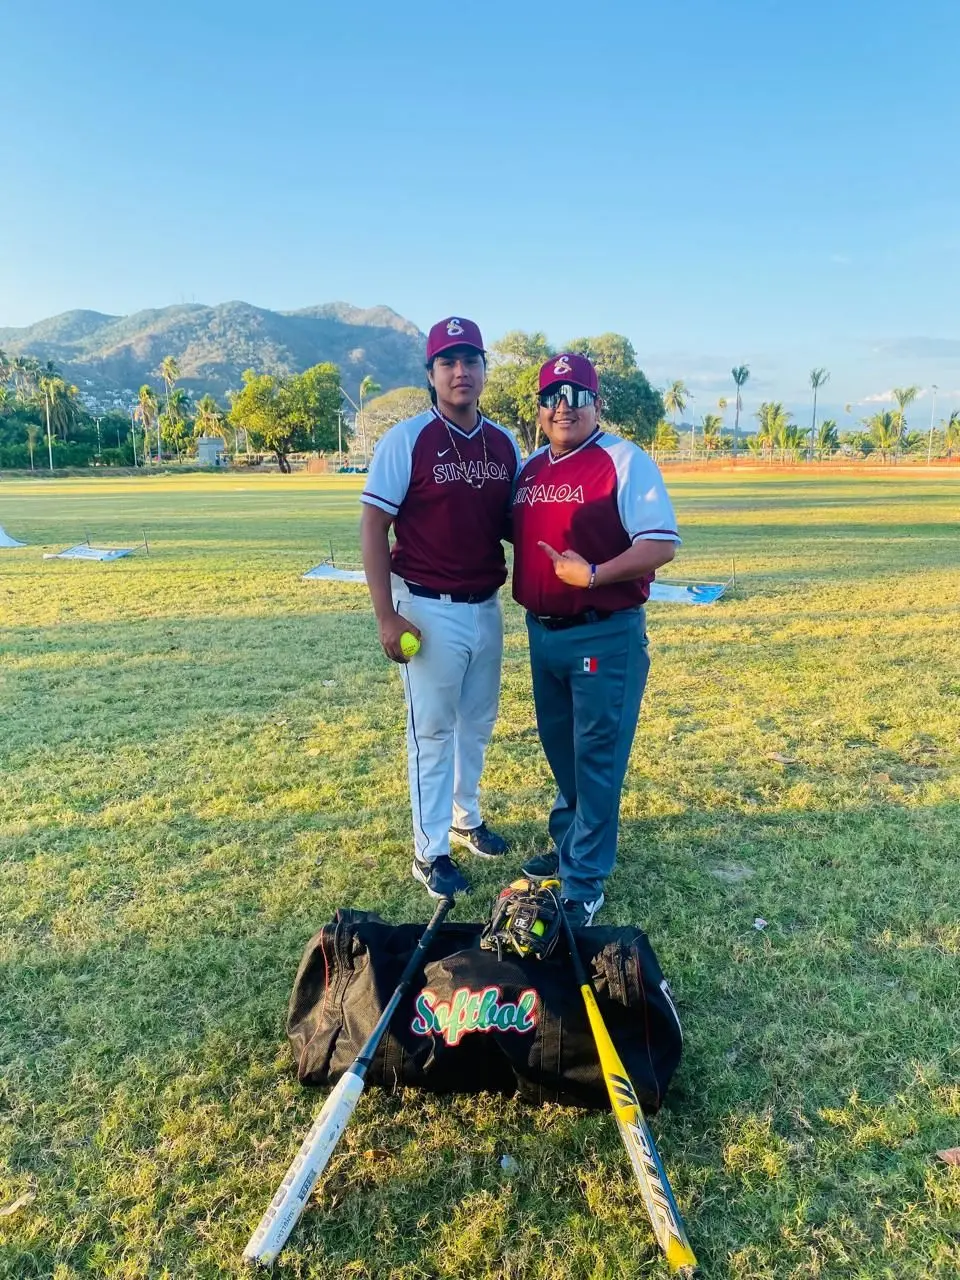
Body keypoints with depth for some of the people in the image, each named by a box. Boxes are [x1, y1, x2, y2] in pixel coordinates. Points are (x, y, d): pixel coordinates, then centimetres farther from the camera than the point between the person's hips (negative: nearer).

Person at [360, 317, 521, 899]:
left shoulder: (505, 444, 5)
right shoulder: (406, 440, -10)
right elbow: (374, 528, -11)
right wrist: (386, 616, -16)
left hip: (487, 607, 5)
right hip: (429, 609, -5)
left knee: (478, 724, 18)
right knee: (433, 731, 4)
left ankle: (467, 818, 39)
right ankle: (431, 851, 19)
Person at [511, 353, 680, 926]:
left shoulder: (625, 461, -10)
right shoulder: (529, 469, 10)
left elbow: (662, 544, -17)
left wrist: (592, 575, -25)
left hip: (604, 636, -7)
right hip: (542, 633, 7)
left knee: (597, 757, 2)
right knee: (560, 749, 20)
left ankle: (584, 883, 13)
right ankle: (569, 845, 40)